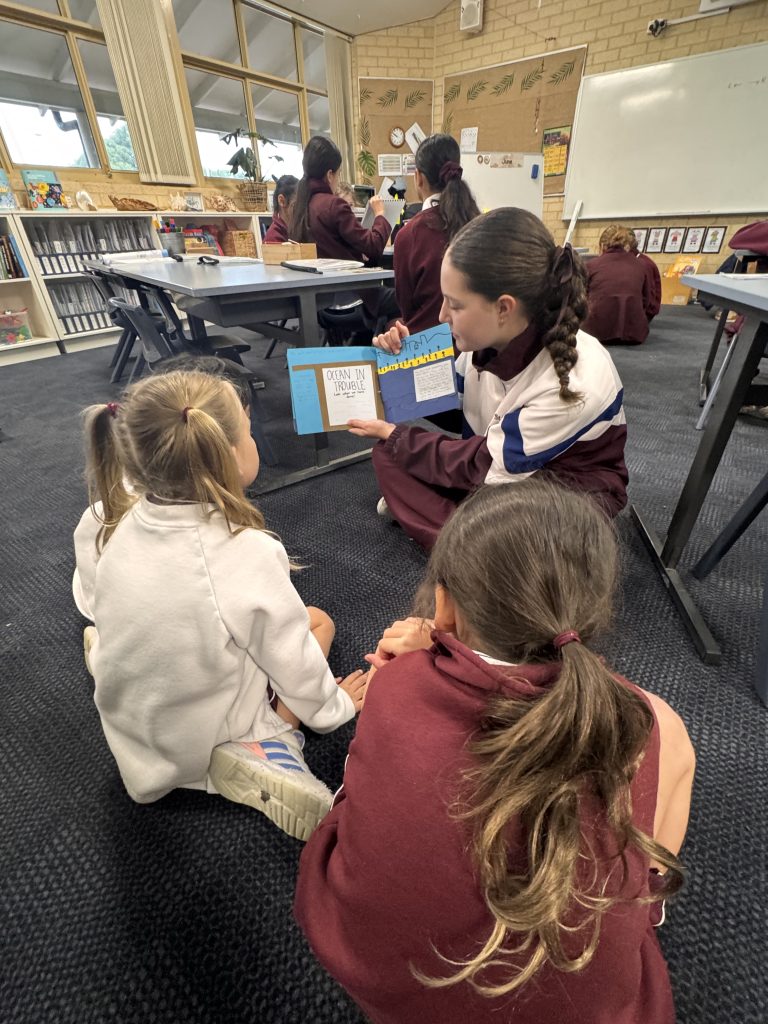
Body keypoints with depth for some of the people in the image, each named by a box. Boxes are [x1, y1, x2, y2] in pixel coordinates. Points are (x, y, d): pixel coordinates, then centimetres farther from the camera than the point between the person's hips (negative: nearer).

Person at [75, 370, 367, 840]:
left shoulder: (125, 524, -15)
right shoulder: (249, 554, -33)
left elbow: (111, 630, 0)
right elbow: (294, 665, -20)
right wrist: (334, 707, 0)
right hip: (210, 744, -5)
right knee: (318, 621, 9)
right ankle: (265, 751, -4)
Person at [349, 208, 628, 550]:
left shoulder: (574, 381, -33)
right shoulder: (491, 337, -15)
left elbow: (477, 467, -25)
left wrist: (393, 434, -15)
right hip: (498, 461, 6)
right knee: (389, 456, -8)